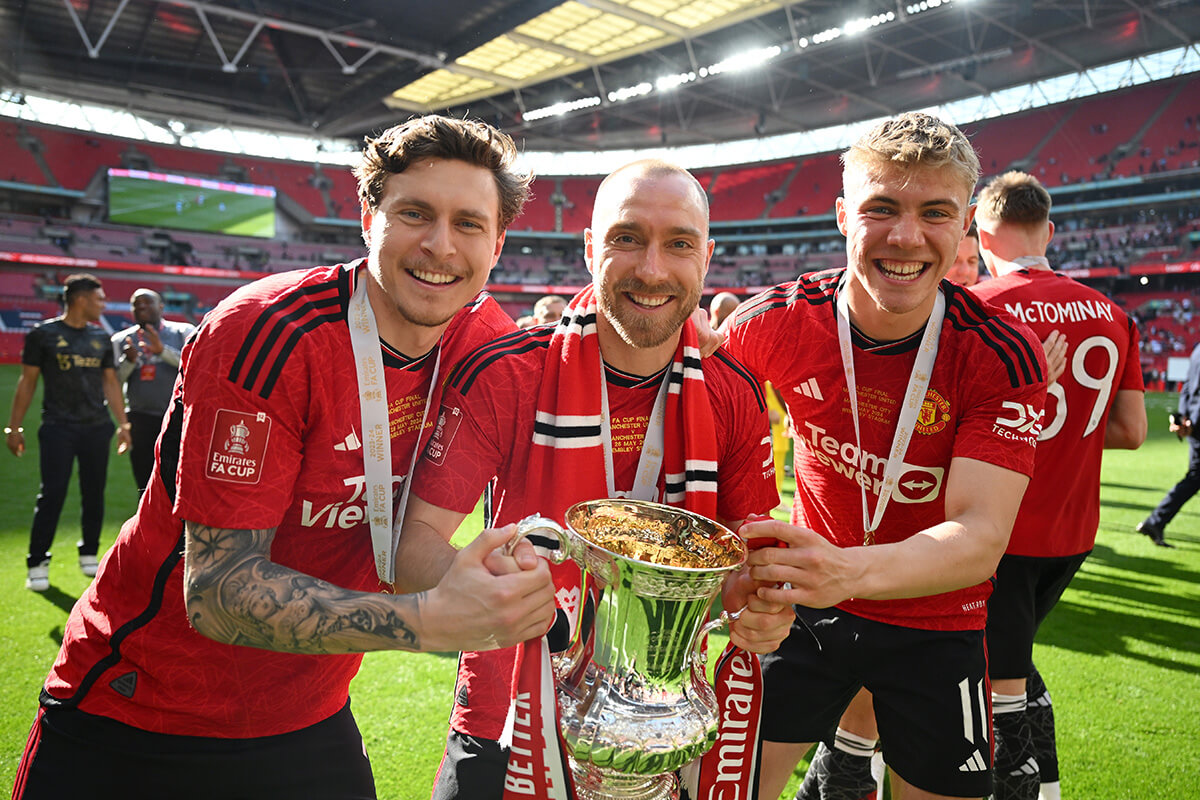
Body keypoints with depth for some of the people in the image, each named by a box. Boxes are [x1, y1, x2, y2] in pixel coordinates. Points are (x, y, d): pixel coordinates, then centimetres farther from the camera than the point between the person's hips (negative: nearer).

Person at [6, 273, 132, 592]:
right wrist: (14, 427, 0)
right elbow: (27, 381, 1)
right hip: (58, 428, -4)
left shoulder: (101, 337, 11)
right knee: (52, 494, -5)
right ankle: (37, 564, 5)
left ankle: (89, 555, 23)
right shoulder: (43, 334, -1)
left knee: (94, 494, 8)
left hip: (97, 427, 4)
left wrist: (123, 423, 9)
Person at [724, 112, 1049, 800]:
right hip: (809, 600, 1)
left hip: (935, 622, 0)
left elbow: (981, 536, -29)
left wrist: (848, 571, -48)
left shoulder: (1005, 357, -21)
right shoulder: (777, 323, -17)